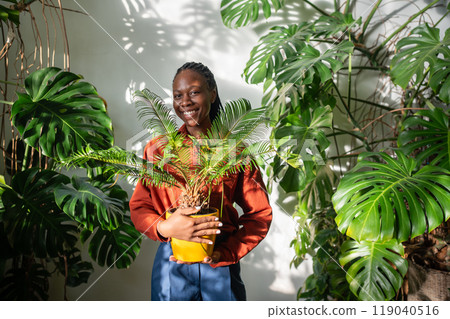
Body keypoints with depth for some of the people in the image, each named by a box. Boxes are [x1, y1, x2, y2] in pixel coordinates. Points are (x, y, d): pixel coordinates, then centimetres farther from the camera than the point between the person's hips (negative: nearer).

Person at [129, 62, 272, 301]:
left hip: (220, 264, 0)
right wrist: (164, 227, -19)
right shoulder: (157, 148, 0)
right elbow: (138, 207, 1)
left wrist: (225, 253, -13)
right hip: (171, 263, 1)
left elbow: (260, 214, -1)